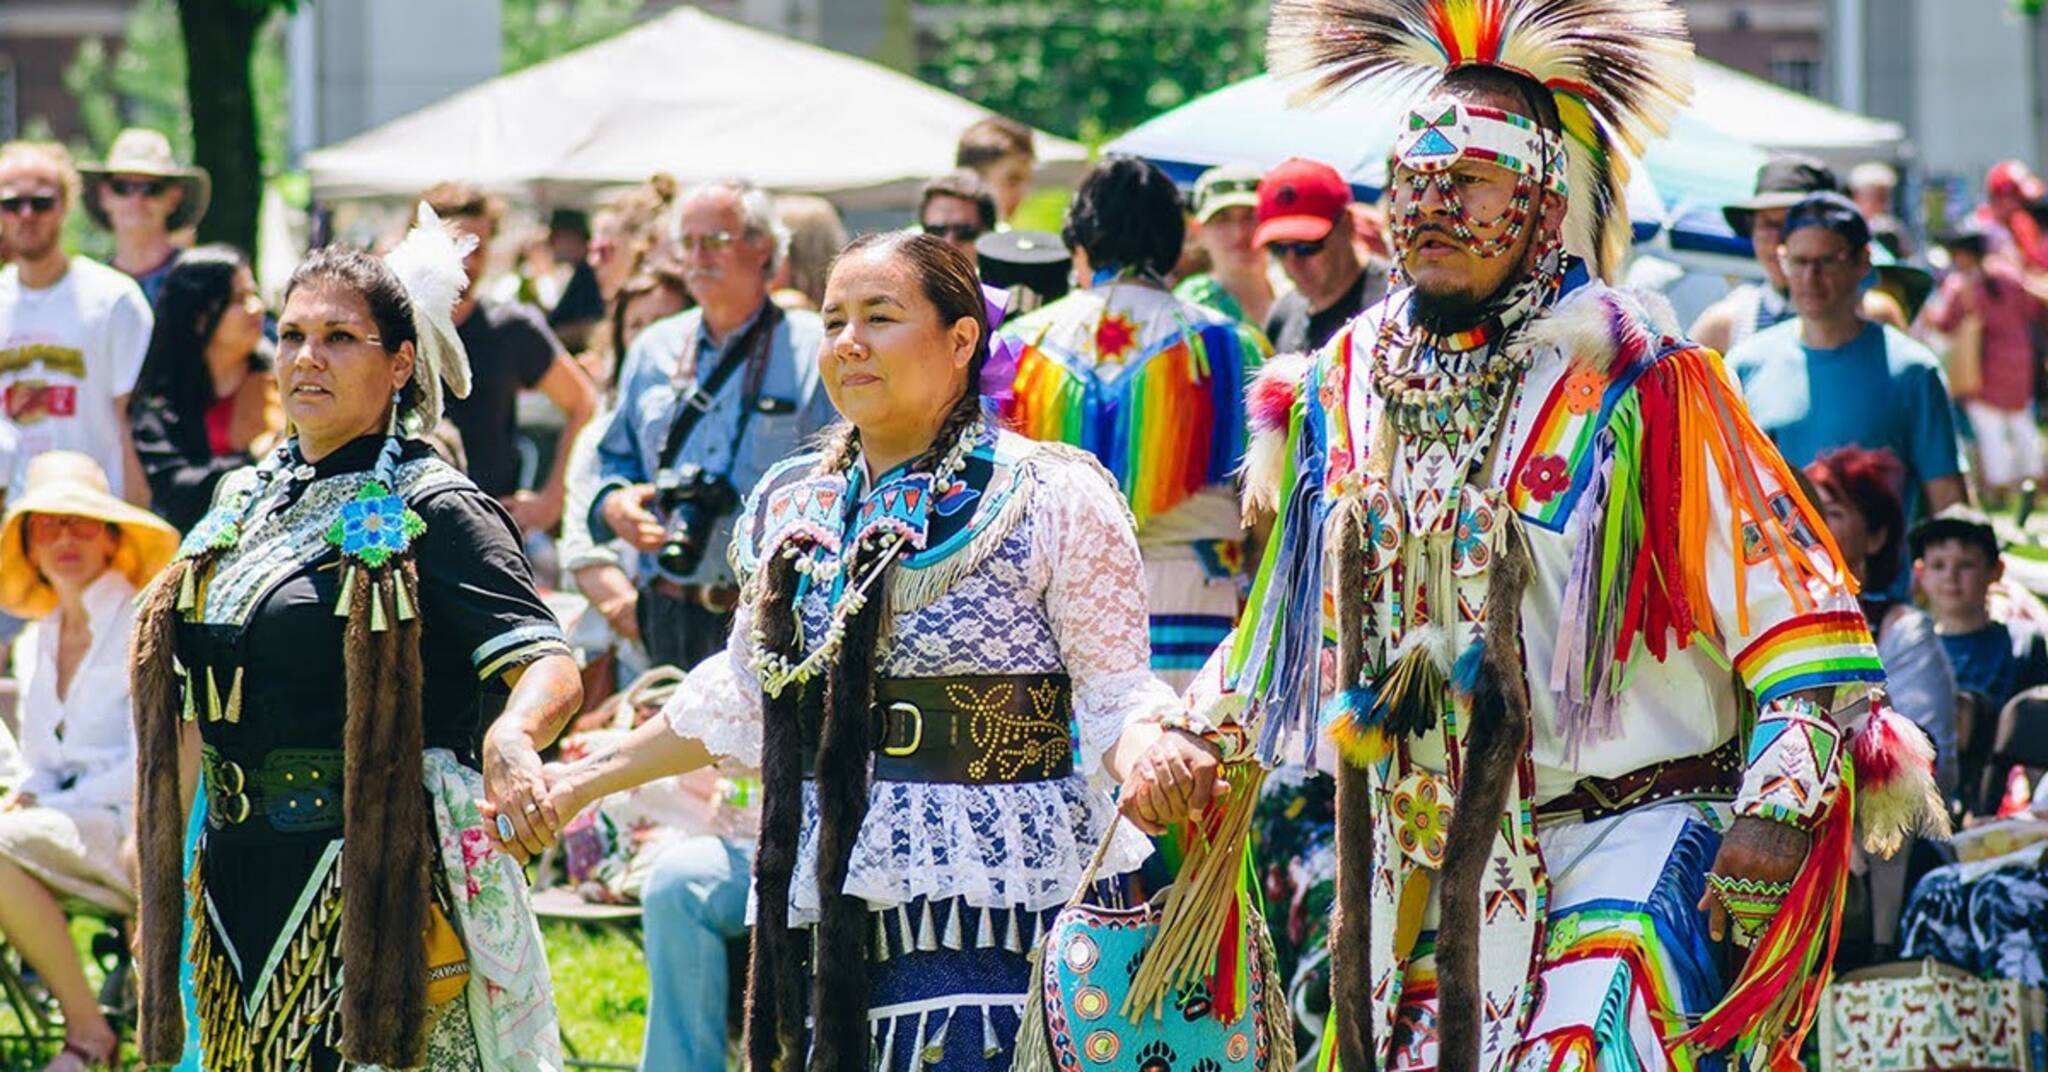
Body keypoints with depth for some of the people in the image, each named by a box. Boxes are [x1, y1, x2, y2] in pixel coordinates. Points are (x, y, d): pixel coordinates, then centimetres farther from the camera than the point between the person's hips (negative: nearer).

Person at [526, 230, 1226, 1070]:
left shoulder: (1052, 497, -4)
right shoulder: (791, 505, 13)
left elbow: (1113, 691, -5)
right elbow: (741, 695, 24)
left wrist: (1149, 752, -27)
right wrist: (588, 778, 24)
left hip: (985, 905, -5)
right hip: (823, 914, 6)